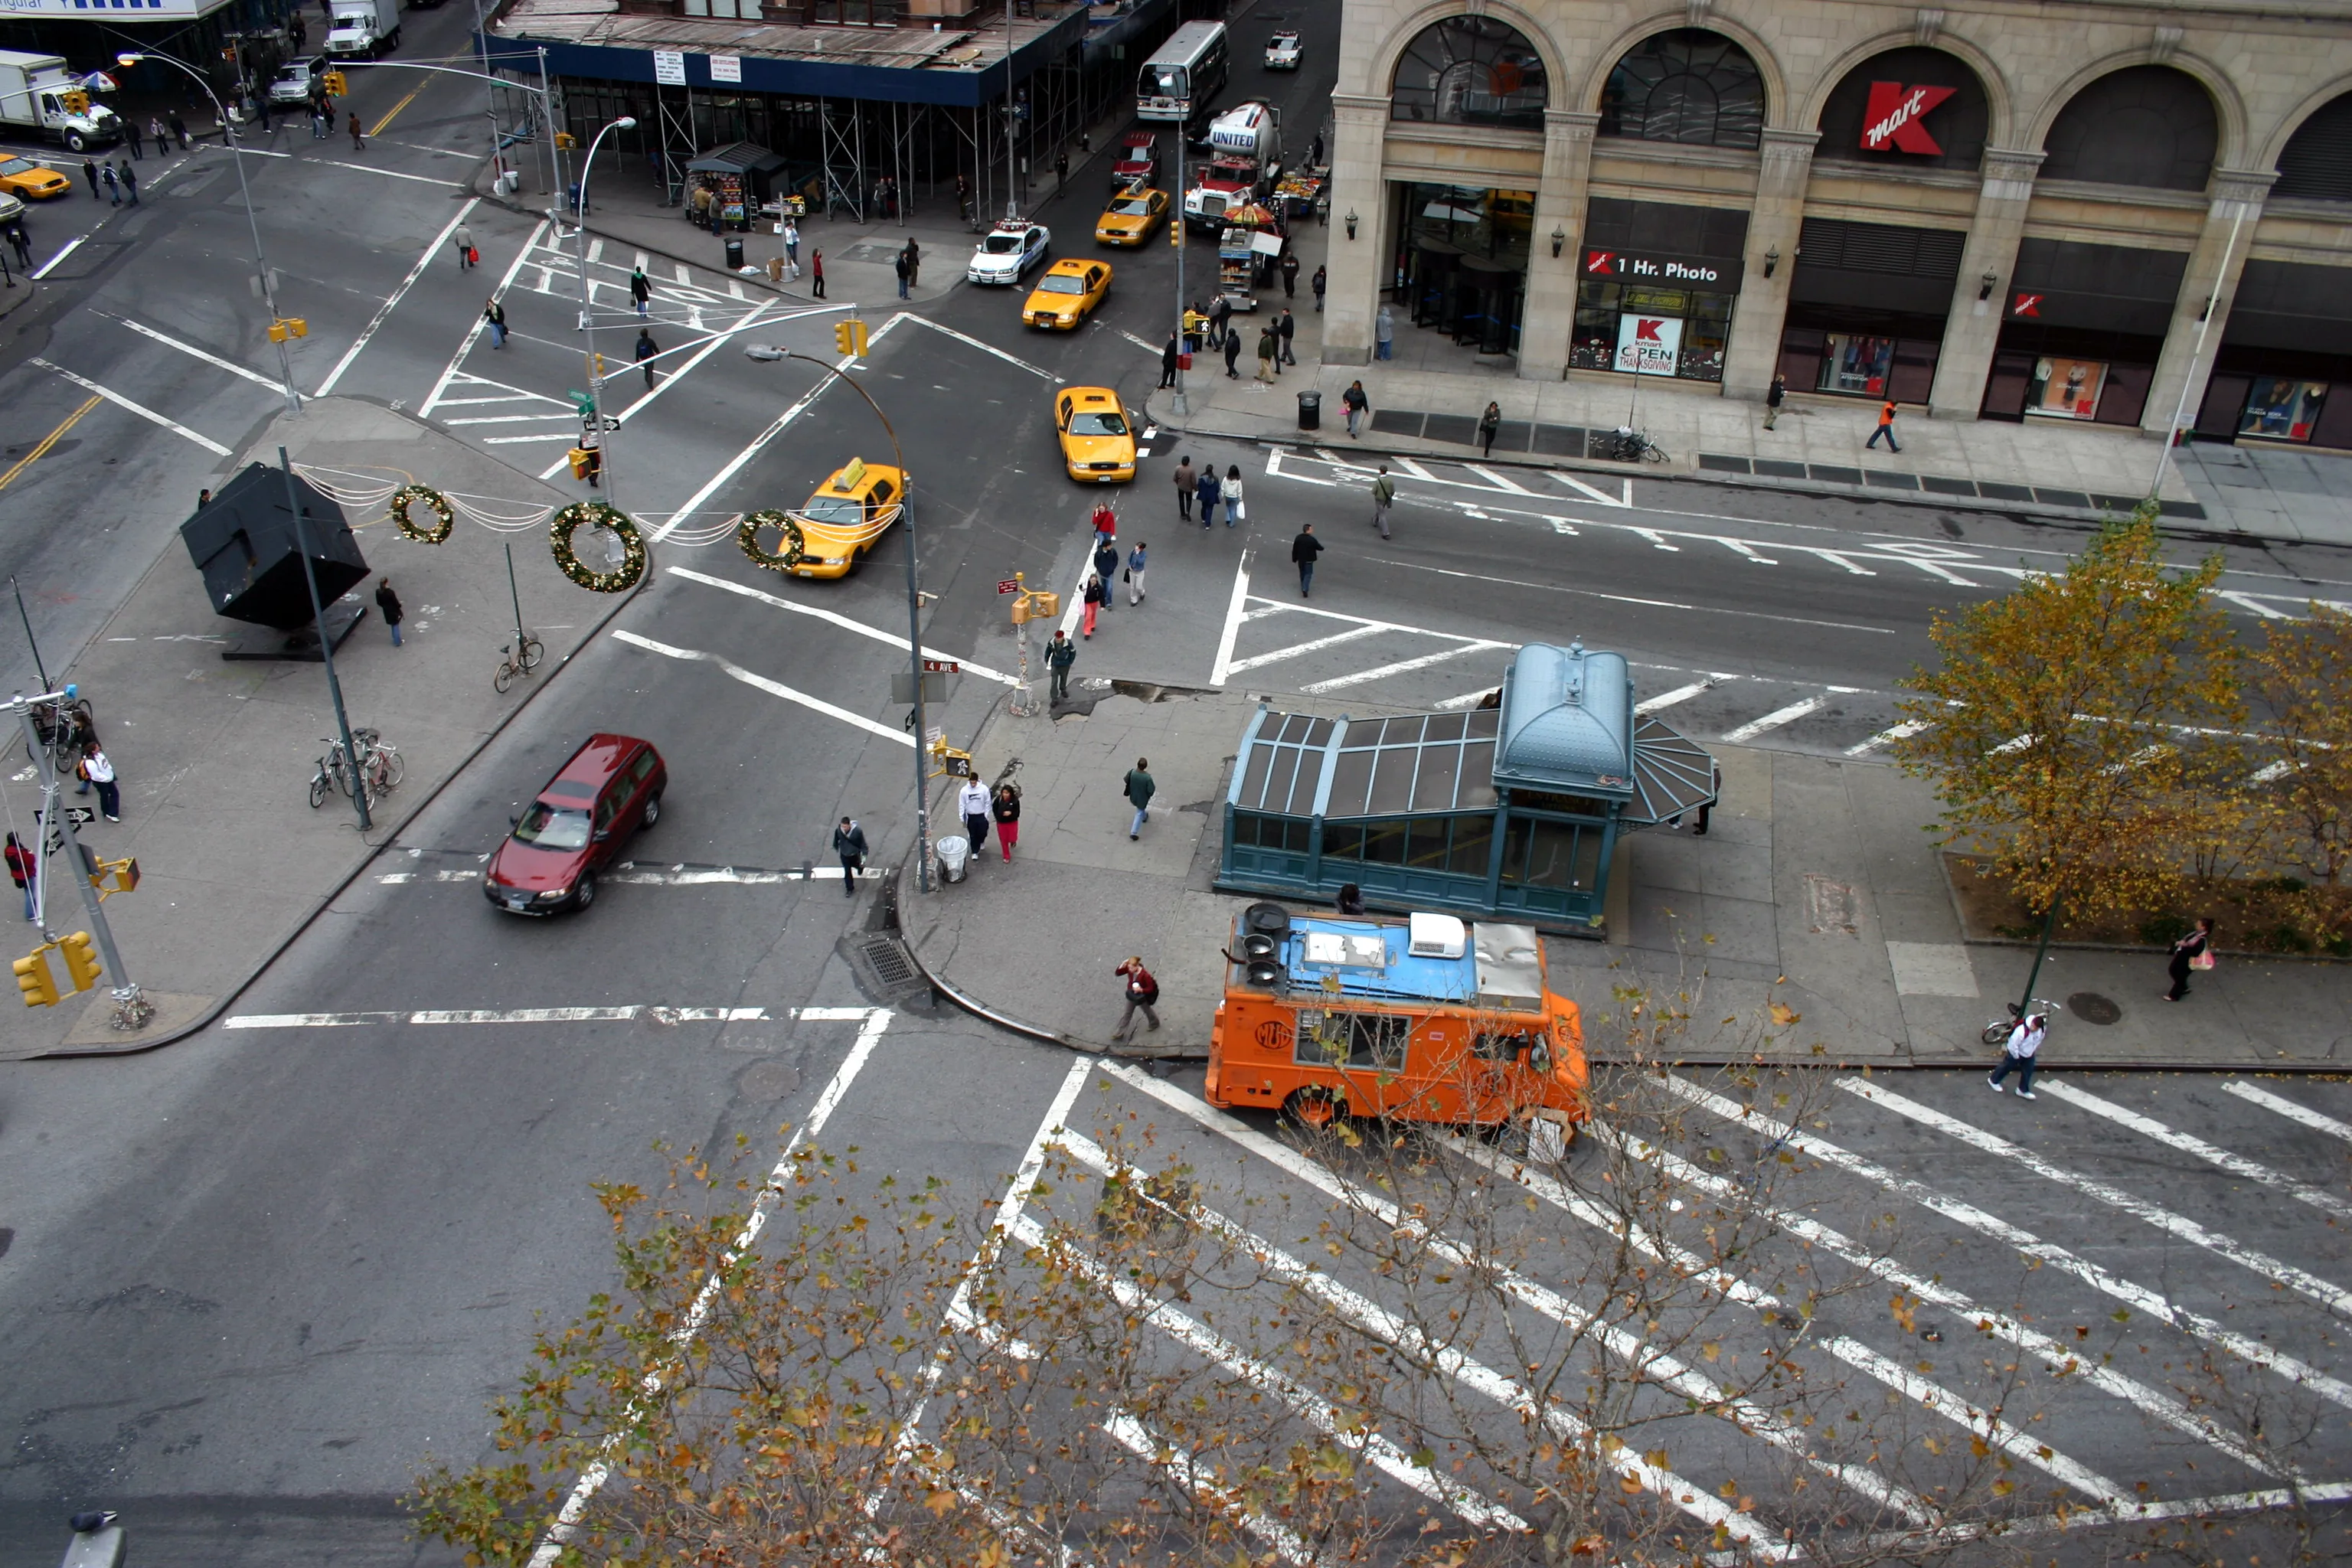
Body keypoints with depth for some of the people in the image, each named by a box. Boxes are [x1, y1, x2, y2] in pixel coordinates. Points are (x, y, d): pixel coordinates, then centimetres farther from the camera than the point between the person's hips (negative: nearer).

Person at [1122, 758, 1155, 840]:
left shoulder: (1131, 772, -28)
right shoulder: (1147, 777, -36)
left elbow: (1126, 780, -9)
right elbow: (1151, 790, -26)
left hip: (1133, 795, 3)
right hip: (1143, 797, -3)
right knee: (1140, 813, 19)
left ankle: (1144, 817, 65)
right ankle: (1134, 832, 19)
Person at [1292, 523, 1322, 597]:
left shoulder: (1298, 538, -9)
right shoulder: (1312, 540, -22)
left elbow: (1294, 549, -2)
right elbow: (1320, 548, -11)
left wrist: (1294, 558, 10)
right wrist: (1322, 547, 14)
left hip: (1300, 559, 5)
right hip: (1308, 560, -5)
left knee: (1302, 573, 21)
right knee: (1308, 574, 5)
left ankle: (1303, 587, 35)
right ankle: (1305, 589, -10)